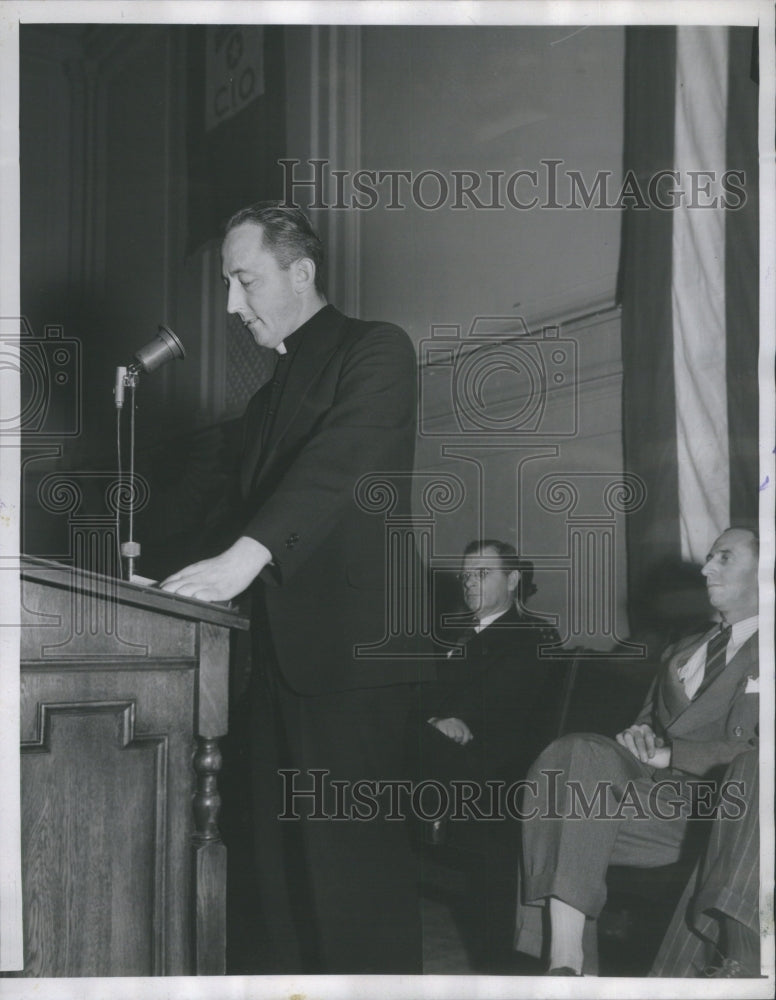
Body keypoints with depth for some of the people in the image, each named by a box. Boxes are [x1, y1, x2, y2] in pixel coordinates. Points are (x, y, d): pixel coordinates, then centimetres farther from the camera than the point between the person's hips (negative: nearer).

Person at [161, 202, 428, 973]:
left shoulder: (376, 350, -1)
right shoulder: (269, 396, 25)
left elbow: (341, 463, -17)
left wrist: (245, 557, -29)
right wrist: (186, 577, 6)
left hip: (350, 651, -8)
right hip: (282, 655, 8)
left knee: (352, 865, -9)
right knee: (285, 867, 5)